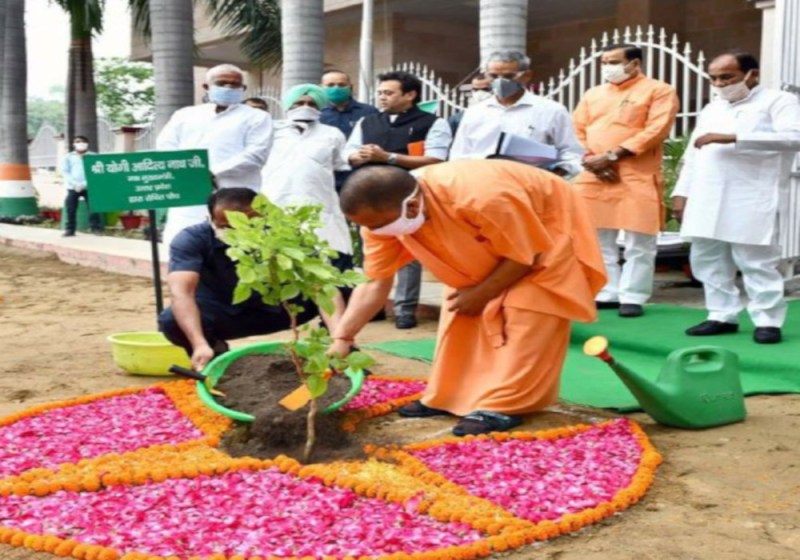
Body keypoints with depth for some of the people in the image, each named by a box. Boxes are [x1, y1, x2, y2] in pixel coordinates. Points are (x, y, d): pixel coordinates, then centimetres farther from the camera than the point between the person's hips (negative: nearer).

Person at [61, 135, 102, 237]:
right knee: (70, 207, -1)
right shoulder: (69, 157, 12)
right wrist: (75, 183, -12)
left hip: (89, 187, -2)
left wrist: (85, 183, -14)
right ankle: (70, 229, 5)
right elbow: (65, 171, 4)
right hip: (73, 187, 2)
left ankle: (96, 227, -2)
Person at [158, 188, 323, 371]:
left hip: (274, 308, 0)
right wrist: (200, 345, -56)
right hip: (221, 313, 0)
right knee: (171, 321, -33)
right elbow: (181, 292, -40)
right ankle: (215, 357, -1)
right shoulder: (191, 239, -26)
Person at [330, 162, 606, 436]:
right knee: (462, 315, 3)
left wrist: (481, 294, -20)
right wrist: (342, 337, -22)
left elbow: (524, 255, -29)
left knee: (525, 316, -18)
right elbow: (376, 281, -16)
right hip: (485, 243, 7)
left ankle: (500, 406, -14)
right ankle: (450, 397, 11)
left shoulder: (480, 198, -43)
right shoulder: (385, 215, -21)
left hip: (548, 231, -7)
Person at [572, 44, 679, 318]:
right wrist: (591, 159, -7)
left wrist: (612, 155, -15)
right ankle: (605, 293, 16)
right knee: (598, 241, 7)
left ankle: (632, 297, 5)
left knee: (638, 244, -2)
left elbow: (655, 131, -11)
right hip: (592, 176, 5)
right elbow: (577, 131, 13)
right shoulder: (592, 94, 17)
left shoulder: (659, 91, 0)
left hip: (637, 177, -5)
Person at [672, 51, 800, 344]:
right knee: (707, 260, 7)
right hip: (706, 201, 7)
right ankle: (723, 316, 16)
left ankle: (767, 320, 3)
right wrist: (682, 192, 12)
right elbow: (693, 155, 23)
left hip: (751, 201, -7)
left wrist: (732, 138, -22)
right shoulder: (711, 109, 22)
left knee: (756, 262, -5)